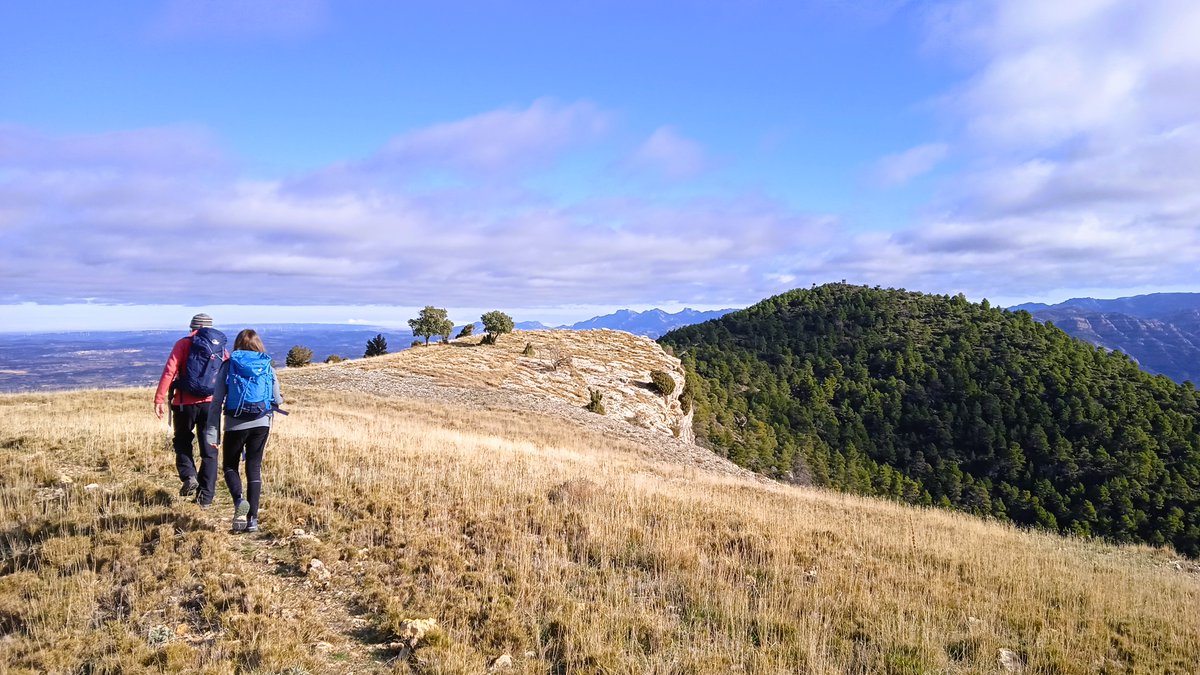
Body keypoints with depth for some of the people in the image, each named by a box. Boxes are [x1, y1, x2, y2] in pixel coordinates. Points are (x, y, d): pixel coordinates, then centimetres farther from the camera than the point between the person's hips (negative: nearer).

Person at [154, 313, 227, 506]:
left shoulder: (184, 344, 2)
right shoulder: (221, 347, 10)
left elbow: (169, 371, -8)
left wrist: (159, 399, -8)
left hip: (185, 403, -2)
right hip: (211, 403, 2)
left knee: (182, 443, 21)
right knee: (209, 451, 8)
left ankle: (189, 476, -1)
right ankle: (205, 497, 9)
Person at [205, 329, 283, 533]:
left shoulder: (228, 366, 1)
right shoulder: (267, 367, 4)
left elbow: (217, 401, -2)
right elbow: (277, 400, 6)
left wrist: (212, 433, -1)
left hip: (235, 424, -1)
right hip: (261, 424, 2)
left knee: (229, 466, 15)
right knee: (254, 468, 9)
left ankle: (239, 500, -13)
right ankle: (252, 519, 5)